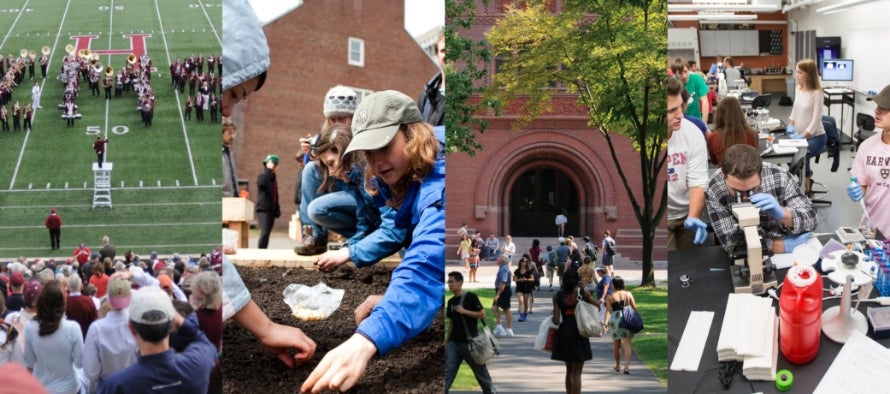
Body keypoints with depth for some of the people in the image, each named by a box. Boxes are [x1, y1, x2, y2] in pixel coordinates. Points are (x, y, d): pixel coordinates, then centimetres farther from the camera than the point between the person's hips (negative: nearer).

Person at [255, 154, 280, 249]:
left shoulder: (273, 179, 21)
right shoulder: (262, 176, -2)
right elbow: (262, 182, -28)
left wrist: (277, 209, 18)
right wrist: (269, 170, -20)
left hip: (271, 210, 8)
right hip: (263, 209, -8)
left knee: (267, 233, 8)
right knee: (265, 232, -20)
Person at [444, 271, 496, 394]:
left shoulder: (471, 297, -8)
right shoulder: (451, 302, 10)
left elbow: (482, 314, -11)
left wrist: (464, 311, -18)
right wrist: (446, 340, 10)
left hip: (470, 342, -5)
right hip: (454, 342, 5)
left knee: (480, 370, 6)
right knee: (447, 371, -4)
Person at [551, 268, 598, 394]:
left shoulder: (558, 296, -3)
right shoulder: (582, 292, -7)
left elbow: (556, 320, -7)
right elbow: (597, 305, 4)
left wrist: (551, 318, 15)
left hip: (563, 334, 3)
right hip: (578, 335, -3)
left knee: (569, 370, 20)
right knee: (576, 372, 2)